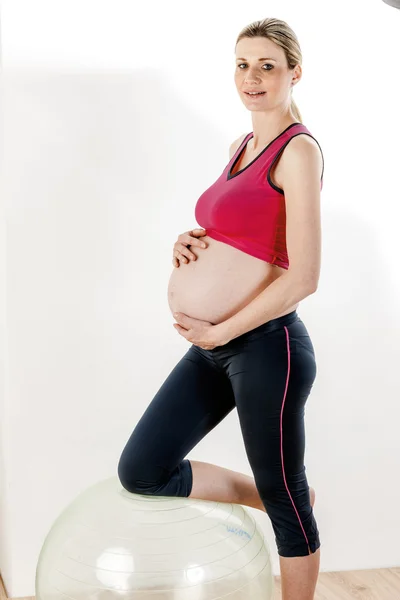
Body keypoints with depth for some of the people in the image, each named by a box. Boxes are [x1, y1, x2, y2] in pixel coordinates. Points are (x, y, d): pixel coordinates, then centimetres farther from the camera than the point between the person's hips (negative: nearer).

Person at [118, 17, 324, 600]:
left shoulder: (298, 149, -12)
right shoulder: (241, 146, 14)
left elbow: (303, 277, -19)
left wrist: (219, 332, -12)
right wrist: (190, 243, 4)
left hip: (263, 345, -9)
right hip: (214, 347, 9)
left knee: (286, 502, 8)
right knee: (140, 471, 9)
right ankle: (263, 495, 27)